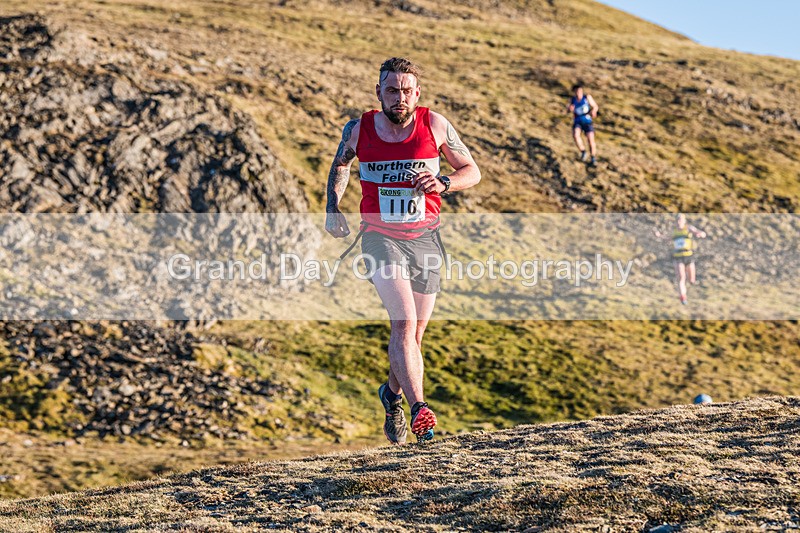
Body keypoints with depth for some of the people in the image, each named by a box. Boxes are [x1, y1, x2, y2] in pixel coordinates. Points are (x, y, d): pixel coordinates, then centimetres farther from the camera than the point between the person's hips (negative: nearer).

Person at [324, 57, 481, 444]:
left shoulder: (434, 125, -5)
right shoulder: (358, 130, -4)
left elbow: (472, 171, 4)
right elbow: (339, 165, 18)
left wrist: (443, 183, -17)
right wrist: (332, 208, 4)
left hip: (425, 238, 2)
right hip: (380, 237, -2)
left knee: (413, 336, 12)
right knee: (404, 322, -23)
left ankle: (393, 393, 40)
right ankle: (419, 407, -30)